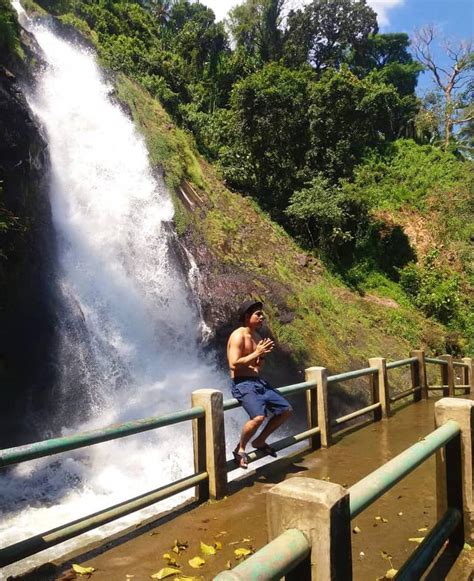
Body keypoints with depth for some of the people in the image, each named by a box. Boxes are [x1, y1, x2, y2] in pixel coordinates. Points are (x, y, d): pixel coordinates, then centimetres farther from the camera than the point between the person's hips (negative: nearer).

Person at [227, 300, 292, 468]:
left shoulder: (257, 337, 16)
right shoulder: (238, 336, -12)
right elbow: (234, 364, -22)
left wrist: (263, 355, 1)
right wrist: (256, 353, -17)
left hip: (258, 382, 9)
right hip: (242, 384, -9)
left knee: (286, 410, 7)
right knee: (259, 417, -30)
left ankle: (260, 441, 21)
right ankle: (240, 449, -4)